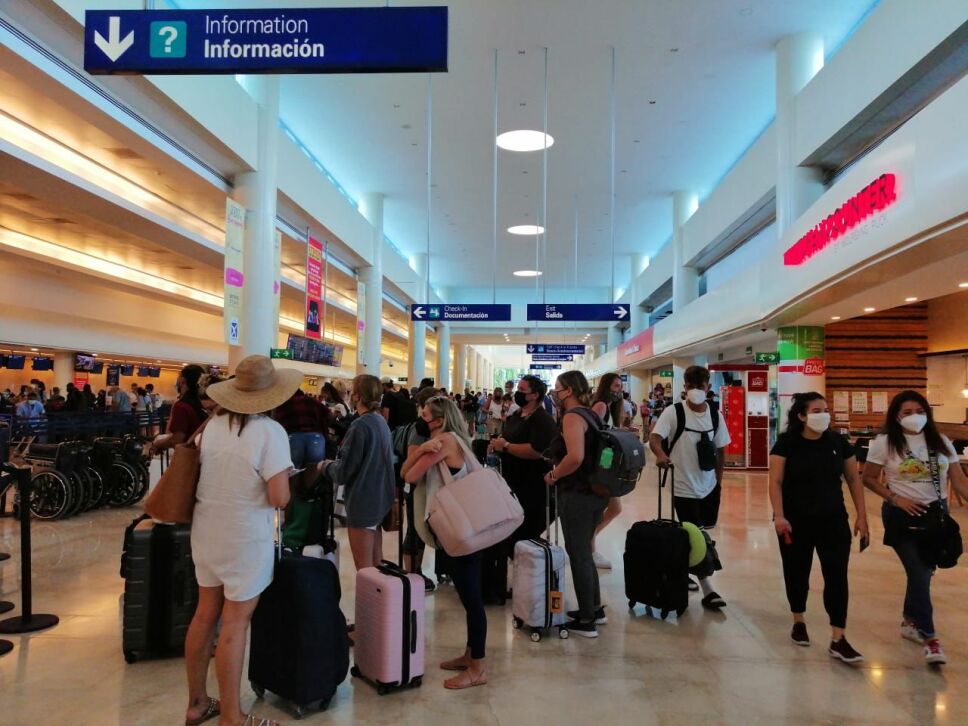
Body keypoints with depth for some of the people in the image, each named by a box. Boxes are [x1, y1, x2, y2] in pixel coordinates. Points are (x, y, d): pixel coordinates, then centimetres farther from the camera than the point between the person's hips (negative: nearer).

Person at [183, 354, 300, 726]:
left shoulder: (212, 425, 0)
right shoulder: (270, 431, -19)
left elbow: (197, 474, 12)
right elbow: (279, 498, -21)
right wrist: (282, 481, -1)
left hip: (206, 531, 6)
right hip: (245, 538, -6)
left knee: (206, 614, 17)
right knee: (235, 623, 2)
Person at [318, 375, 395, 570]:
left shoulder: (360, 425, -20)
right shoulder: (381, 422, 6)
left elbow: (342, 473, -18)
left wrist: (325, 466, 2)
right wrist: (335, 462, 20)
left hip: (363, 502, -9)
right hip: (379, 498, 9)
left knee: (364, 569, 1)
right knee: (375, 564, 19)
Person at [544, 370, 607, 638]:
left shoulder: (572, 416, -16)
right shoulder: (591, 415, 12)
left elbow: (575, 457, -30)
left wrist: (553, 476, -16)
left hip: (577, 495, -9)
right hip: (595, 492, 9)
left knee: (578, 555, 2)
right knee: (584, 552, 20)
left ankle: (586, 621, 11)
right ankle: (595, 609, 30)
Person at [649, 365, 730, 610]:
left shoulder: (714, 415, 3)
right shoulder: (673, 412, -12)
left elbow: (721, 449, 10)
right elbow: (655, 436, -24)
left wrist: (718, 480, 8)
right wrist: (660, 454, -44)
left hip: (708, 486, 5)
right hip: (684, 487, -5)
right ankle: (708, 590, 1)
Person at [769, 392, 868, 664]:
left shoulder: (838, 442, -1)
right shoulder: (786, 443, -9)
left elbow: (854, 479, 6)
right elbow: (776, 482, -11)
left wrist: (861, 516, 4)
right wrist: (779, 515, -21)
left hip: (833, 521, 2)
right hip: (796, 522, -2)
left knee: (837, 577, -2)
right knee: (797, 574, 12)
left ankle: (838, 640, 4)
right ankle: (798, 622, 34)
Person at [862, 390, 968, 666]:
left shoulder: (941, 442, 4)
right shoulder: (885, 442, -7)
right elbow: (869, 478, -4)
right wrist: (895, 499, -14)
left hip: (936, 513, 4)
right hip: (903, 515, -4)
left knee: (924, 571, 14)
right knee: (919, 574, -7)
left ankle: (910, 621, 34)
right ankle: (929, 637, 0)